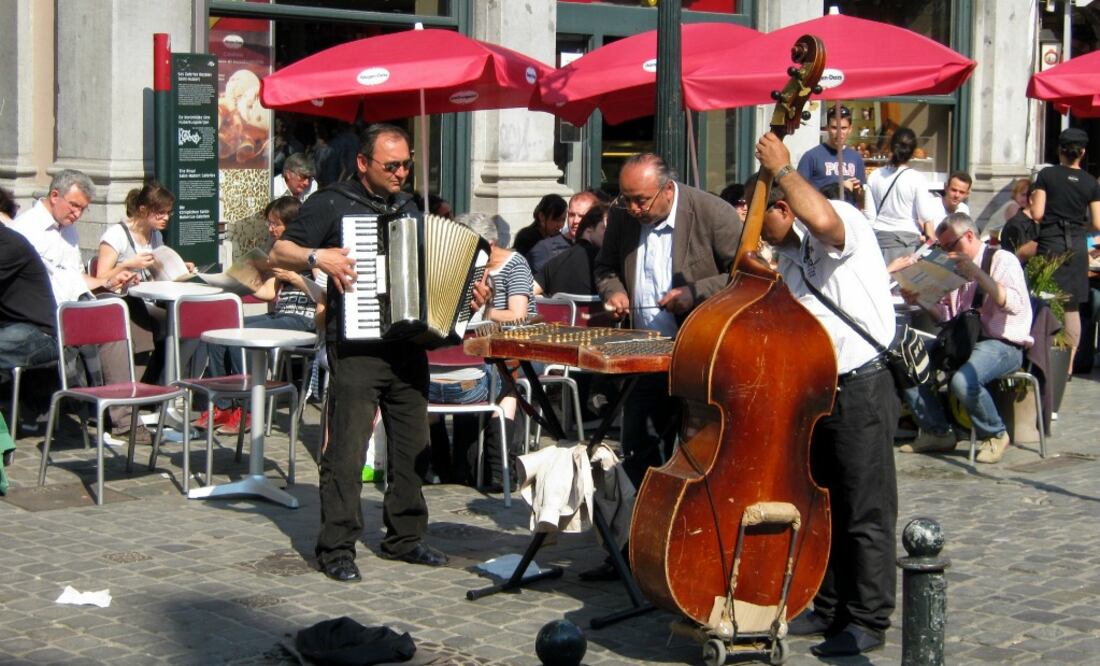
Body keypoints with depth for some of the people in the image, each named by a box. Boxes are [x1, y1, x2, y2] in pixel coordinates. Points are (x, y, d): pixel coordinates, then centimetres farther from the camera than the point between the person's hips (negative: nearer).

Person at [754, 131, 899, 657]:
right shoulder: (788, 256, 16)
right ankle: (831, 607, 28)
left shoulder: (844, 221, -11)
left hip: (861, 389, -9)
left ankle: (868, 621, 7)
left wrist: (781, 168, -24)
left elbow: (822, 220, -36)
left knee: (865, 514, -2)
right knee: (824, 507, 16)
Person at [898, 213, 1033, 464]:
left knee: (963, 380, -35)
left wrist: (978, 274, -28)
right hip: (962, 339, 8)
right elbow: (945, 315, 20)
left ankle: (994, 435, -7)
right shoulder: (956, 267, 19)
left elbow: (1015, 304, -22)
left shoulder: (1002, 260, -5)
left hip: (1002, 344, -8)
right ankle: (937, 432, 3)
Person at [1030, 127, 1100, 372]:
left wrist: (1032, 200, 13)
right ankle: (1068, 363, 9)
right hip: (1077, 247, 2)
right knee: (1072, 308, 7)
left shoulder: (1046, 175, -3)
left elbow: (1037, 214, -7)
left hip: (1050, 244, -2)